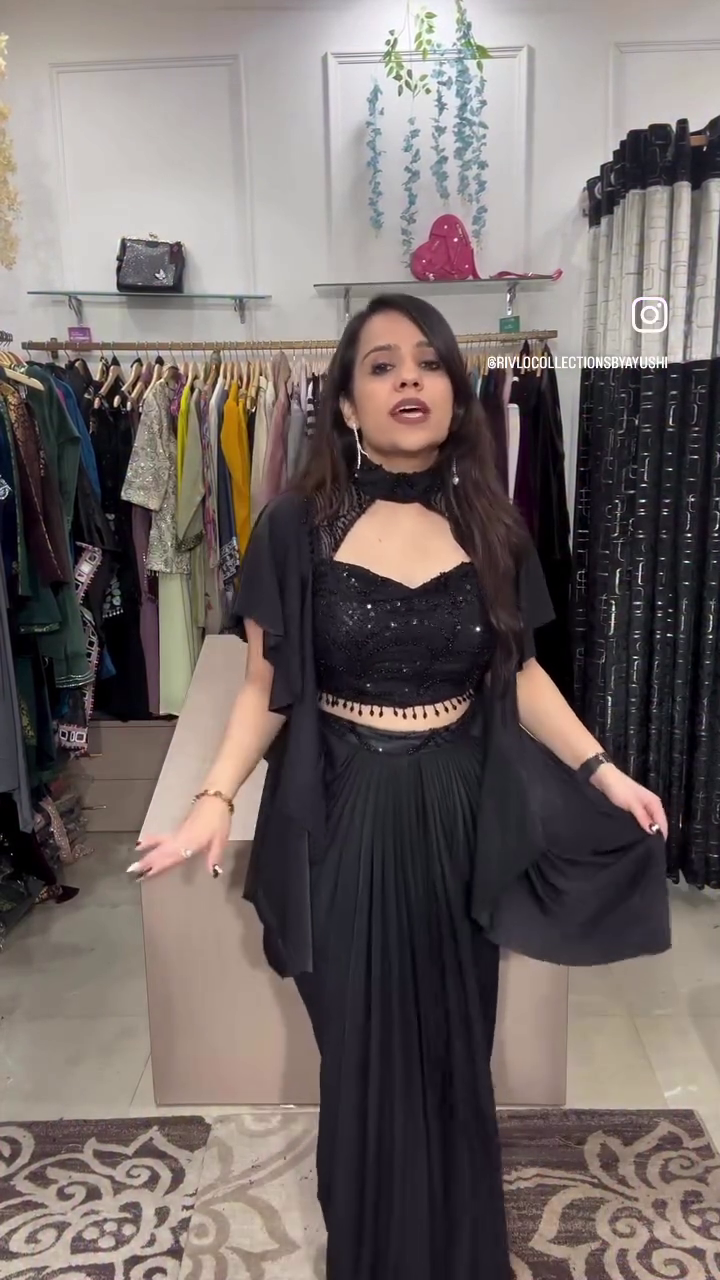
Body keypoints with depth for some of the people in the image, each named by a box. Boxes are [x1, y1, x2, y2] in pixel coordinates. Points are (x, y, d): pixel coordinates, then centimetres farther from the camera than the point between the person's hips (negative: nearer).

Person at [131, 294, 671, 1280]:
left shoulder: (491, 528, -1)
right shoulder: (297, 528, -8)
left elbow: (520, 673, 6)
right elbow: (265, 687, -4)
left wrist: (601, 771, -1)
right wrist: (216, 797, -16)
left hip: (458, 813, 2)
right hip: (347, 818, -2)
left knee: (454, 1045, 17)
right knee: (365, 1051, 13)